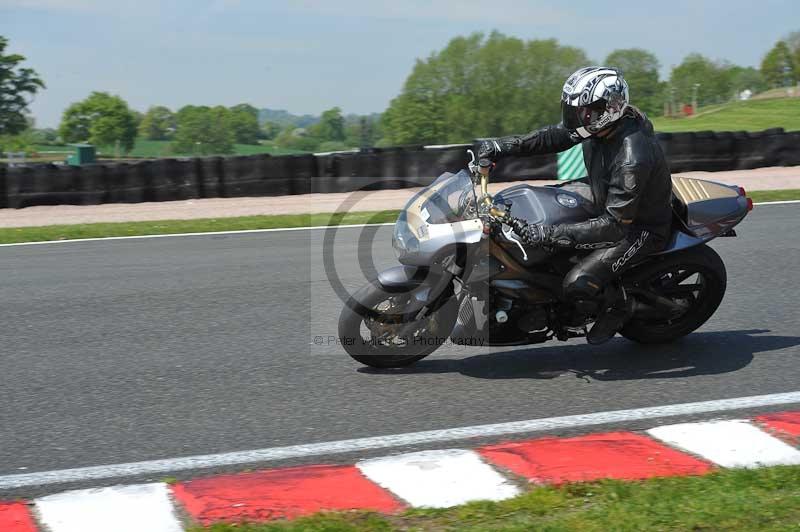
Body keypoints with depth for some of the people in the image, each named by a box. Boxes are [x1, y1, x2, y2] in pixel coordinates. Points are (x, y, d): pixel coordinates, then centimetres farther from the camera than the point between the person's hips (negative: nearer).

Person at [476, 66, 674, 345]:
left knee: (578, 285, -20)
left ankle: (618, 306, 11)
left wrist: (547, 234, -42)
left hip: (640, 226, -9)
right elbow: (556, 136, -1)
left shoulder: (633, 159, -39)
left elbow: (614, 226, -37)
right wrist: (504, 146, -14)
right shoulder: (605, 123, -15)